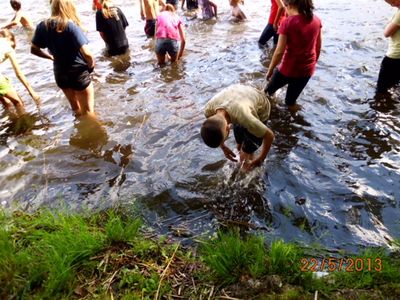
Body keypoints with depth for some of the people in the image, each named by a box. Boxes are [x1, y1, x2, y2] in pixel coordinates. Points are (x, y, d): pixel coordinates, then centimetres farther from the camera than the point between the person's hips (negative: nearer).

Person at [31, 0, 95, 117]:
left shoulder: (43, 26, -3)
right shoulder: (71, 25, -20)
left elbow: (34, 50, 6)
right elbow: (86, 54, -27)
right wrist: (91, 65, -6)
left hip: (60, 74, 6)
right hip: (79, 74, -6)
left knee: (76, 108, 25)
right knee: (88, 111, 11)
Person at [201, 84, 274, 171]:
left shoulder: (243, 117, -48)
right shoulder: (208, 109, -34)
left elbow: (270, 135, -32)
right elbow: (215, 128, -7)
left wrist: (260, 159, -19)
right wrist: (223, 147, -1)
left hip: (260, 106, -4)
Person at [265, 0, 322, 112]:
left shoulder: (288, 22, -19)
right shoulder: (316, 20, -2)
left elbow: (279, 52, -19)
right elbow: (318, 46, 9)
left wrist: (270, 70, -7)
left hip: (289, 67, -4)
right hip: (308, 68, 5)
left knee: (271, 88, 25)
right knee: (293, 94, 25)